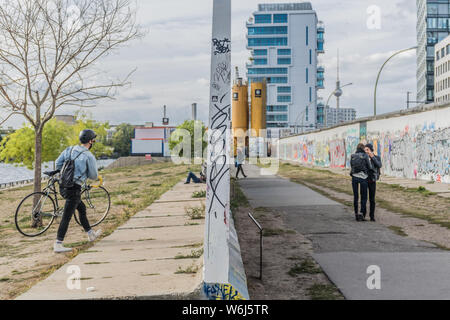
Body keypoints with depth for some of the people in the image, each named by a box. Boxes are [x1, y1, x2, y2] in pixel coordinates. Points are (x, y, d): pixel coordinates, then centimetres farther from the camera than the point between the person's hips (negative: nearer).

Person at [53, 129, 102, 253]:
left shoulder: (70, 149, 7)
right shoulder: (89, 156, -11)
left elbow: (58, 163, 10)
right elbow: (94, 176, -4)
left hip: (64, 185, 8)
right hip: (74, 188, -8)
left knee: (82, 208, 24)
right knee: (67, 216, -6)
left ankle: (91, 234, 37)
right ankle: (58, 245, -5)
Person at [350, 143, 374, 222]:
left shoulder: (353, 156, 7)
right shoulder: (365, 156, -4)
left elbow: (352, 166, 9)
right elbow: (370, 167, -3)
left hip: (354, 177, 3)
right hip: (363, 177, -3)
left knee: (355, 197, 11)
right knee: (364, 197, 4)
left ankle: (356, 214, 14)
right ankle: (361, 213, -9)